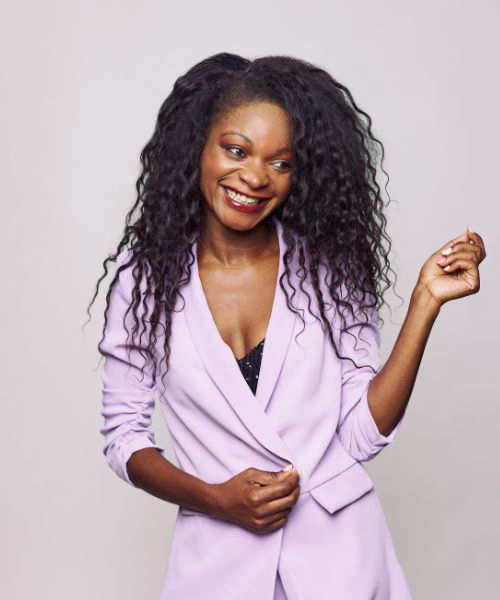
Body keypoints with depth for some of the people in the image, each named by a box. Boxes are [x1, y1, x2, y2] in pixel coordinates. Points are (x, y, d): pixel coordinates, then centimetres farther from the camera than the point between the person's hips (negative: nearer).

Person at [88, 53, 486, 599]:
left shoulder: (327, 266, -4)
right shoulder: (146, 275, -5)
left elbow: (363, 433, -6)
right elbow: (123, 434, 0)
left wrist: (425, 303, -12)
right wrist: (215, 499, -15)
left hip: (341, 552, 1)